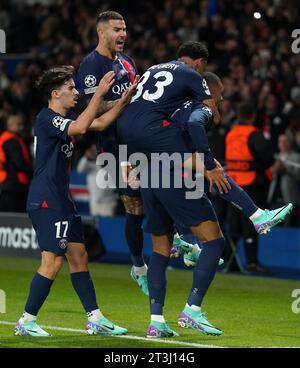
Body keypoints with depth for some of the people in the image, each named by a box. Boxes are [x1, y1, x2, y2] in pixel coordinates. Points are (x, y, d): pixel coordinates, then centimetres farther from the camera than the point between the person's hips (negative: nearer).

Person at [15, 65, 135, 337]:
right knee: (53, 261, -11)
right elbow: (79, 128, -30)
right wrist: (99, 93, -27)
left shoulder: (62, 119, 17)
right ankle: (26, 322, -4)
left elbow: (100, 122, 19)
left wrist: (124, 100, 8)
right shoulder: (47, 119, -13)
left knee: (79, 257, 8)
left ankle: (95, 319, 9)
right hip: (46, 200, -10)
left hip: (61, 201, 10)